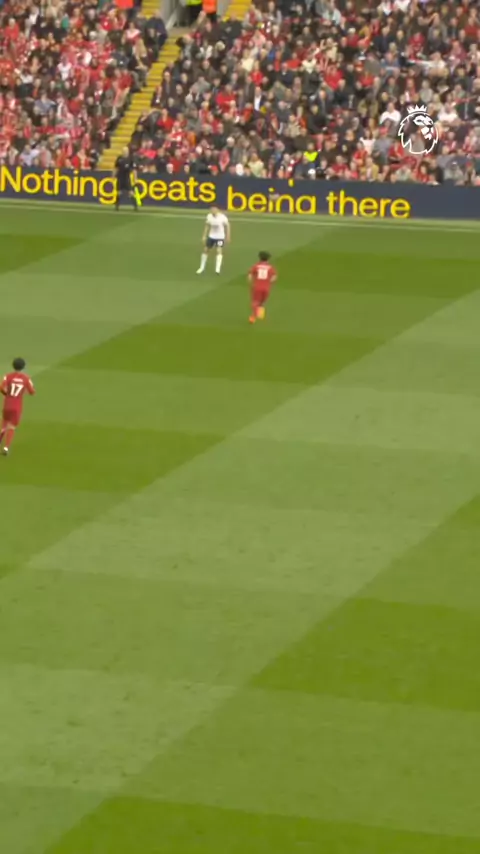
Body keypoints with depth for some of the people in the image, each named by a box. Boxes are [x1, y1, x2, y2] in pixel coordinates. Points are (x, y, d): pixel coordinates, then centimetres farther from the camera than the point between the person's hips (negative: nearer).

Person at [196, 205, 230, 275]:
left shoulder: (222, 217, -20)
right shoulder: (209, 217, -10)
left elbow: (227, 226, -6)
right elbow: (207, 226, 4)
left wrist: (227, 237, -4)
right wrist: (204, 236, 2)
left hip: (220, 237, -4)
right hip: (211, 236, 4)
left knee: (219, 251, -21)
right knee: (205, 250, 8)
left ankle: (217, 269, -24)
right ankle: (202, 268, 25)